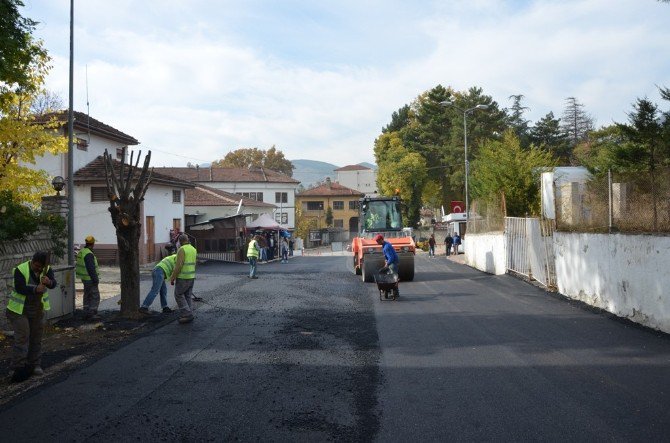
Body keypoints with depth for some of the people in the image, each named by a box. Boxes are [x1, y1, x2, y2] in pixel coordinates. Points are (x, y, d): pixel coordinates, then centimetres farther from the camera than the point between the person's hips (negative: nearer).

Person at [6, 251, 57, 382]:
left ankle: (34, 365, 22)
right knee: (22, 337, -10)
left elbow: (53, 284, -19)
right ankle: (18, 368, -3)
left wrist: (49, 282, -43)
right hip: (19, 310, -5)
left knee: (36, 337, 11)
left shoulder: (47, 270, -5)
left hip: (37, 310, 5)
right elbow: (19, 288, -26)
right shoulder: (21, 270, -17)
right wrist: (35, 289, -42)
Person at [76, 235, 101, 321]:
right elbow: (91, 268, -24)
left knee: (87, 296, 16)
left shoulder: (81, 252, 10)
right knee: (95, 297, -3)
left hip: (84, 278, 10)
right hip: (90, 279, -10)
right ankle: (92, 314, -3)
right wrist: (96, 280, -19)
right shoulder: (89, 254, -21)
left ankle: (86, 314, 21)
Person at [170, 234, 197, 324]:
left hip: (183, 277, -8)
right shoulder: (193, 250, 8)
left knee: (178, 295, 3)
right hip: (191, 276, 8)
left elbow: (178, 266, -22)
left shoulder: (181, 250, -18)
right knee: (188, 296, 11)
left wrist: (172, 278, -14)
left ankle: (187, 314, -3)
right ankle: (188, 316, 8)